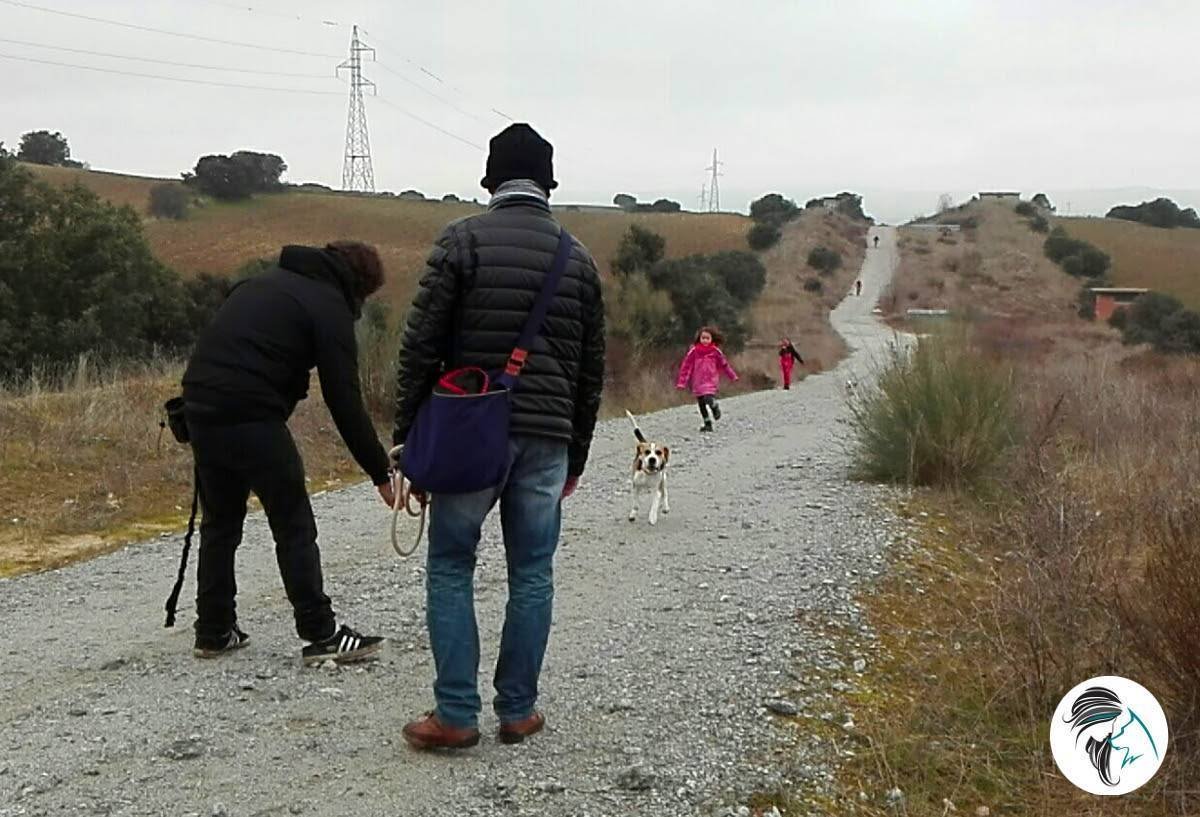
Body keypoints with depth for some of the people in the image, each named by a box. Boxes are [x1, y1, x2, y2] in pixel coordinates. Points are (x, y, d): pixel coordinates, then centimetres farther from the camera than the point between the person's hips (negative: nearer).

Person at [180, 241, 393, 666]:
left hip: (200, 404, 8)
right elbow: (344, 402, -6)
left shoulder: (269, 280, 23)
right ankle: (321, 635, 6)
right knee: (294, 526, 2)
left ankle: (214, 631, 25)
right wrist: (381, 473, -2)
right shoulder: (329, 307, -1)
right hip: (251, 417, -8)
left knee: (219, 521, 18)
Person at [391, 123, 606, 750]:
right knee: (532, 574, 10)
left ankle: (456, 715, 7)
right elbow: (591, 367, 13)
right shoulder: (578, 257, 10)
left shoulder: (463, 240, -2)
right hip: (547, 439, 3)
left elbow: (422, 344, -7)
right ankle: (518, 710, 17)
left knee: (450, 568, 7)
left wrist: (405, 430, 1)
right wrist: (576, 455, 20)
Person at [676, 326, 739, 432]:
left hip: (711, 381, -2)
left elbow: (724, 364, 14)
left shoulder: (715, 351, 1)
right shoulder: (694, 351, -2)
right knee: (701, 404, 6)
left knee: (708, 399, -23)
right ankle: (708, 424, 20)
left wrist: (733, 376, 22)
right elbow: (686, 367, 0)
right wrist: (681, 382, -3)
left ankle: (715, 407, 11)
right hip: (697, 382, 2)